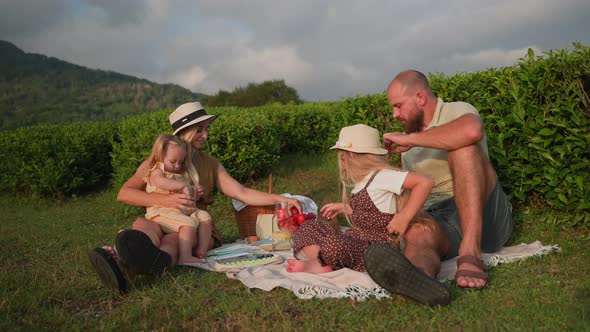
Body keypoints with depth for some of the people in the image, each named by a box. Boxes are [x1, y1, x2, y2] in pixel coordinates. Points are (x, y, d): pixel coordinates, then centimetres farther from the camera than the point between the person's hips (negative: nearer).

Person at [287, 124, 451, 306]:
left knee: (333, 245, -38)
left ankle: (318, 263, -9)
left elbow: (424, 182, -26)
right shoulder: (364, 181, 14)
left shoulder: (382, 176, -15)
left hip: (376, 248, -10)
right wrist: (344, 208, 31)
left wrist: (405, 216, -24)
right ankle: (319, 265, -23)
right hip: (356, 242, 10)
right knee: (308, 227, 0)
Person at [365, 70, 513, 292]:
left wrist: (410, 139, -21)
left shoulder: (456, 111, -1)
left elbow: (472, 131, -29)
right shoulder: (410, 143, 20)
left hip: (484, 218, -4)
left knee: (462, 146, -27)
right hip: (435, 220, 5)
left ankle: (470, 251, -40)